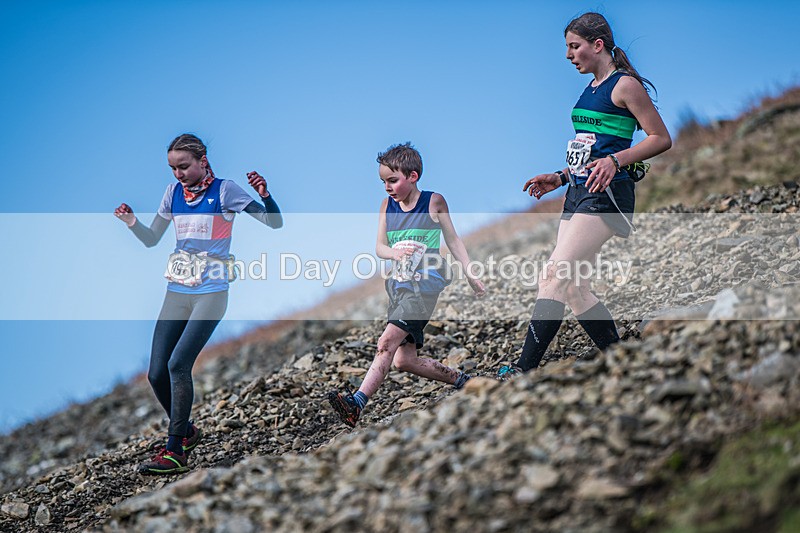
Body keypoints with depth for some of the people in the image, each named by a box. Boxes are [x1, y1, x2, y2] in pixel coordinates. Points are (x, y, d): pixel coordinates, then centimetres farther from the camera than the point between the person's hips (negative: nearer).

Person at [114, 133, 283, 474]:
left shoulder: (224, 191, -5)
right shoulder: (174, 192, 9)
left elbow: (275, 223, -5)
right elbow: (152, 239, 16)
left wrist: (264, 195, -25)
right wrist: (133, 223, -5)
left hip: (210, 294, -6)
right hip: (177, 293, 6)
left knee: (178, 364, -18)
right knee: (157, 373, 1)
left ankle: (175, 452, -13)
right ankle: (187, 431, 26)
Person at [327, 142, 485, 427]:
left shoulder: (434, 202, 0)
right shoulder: (387, 205, 10)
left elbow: (453, 240, 9)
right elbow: (379, 247, 7)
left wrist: (471, 276, 9)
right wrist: (395, 252, -17)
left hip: (426, 283, -6)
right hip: (399, 284, 6)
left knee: (387, 342, -23)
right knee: (404, 360, 4)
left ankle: (356, 403, -32)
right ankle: (461, 380, 22)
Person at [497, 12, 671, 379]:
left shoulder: (625, 85, -6)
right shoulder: (591, 89, 20)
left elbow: (661, 139, -9)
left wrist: (615, 161, -21)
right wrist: (560, 178, 17)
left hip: (604, 196, -9)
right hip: (578, 194, 10)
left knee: (554, 276, -17)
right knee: (572, 287, 5)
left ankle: (524, 371, -19)